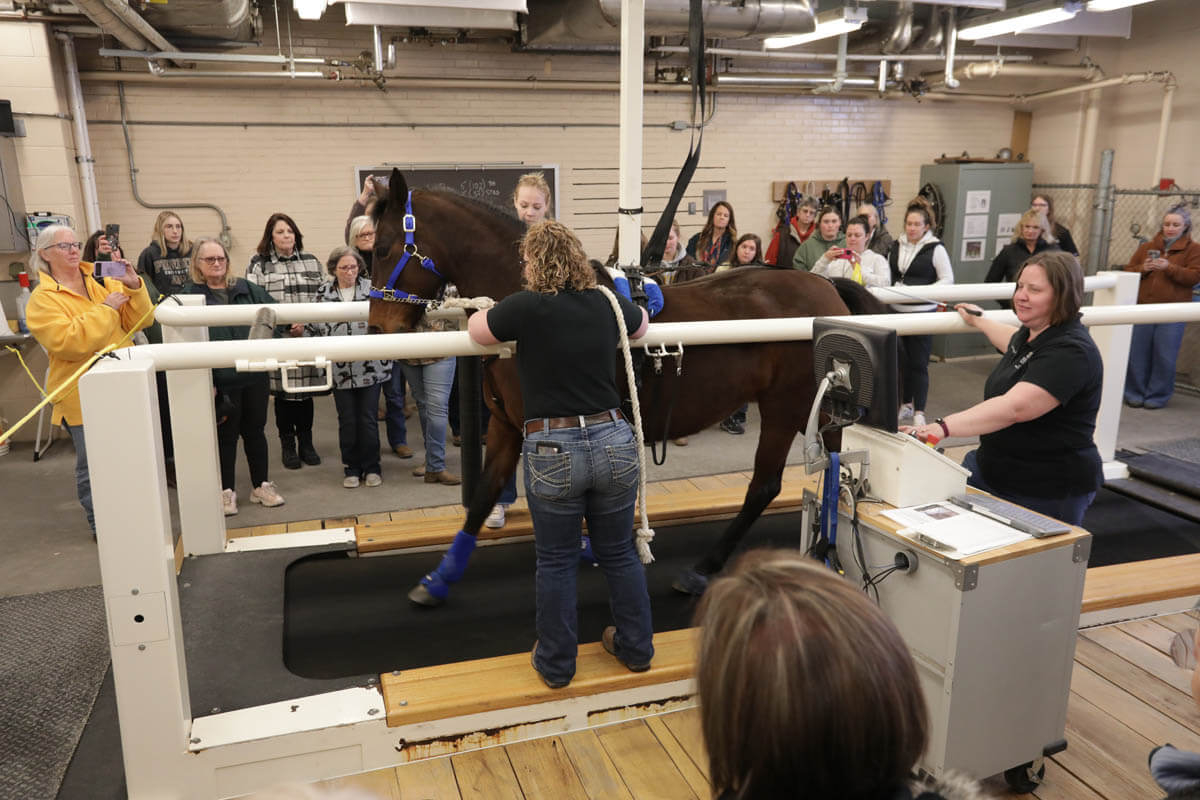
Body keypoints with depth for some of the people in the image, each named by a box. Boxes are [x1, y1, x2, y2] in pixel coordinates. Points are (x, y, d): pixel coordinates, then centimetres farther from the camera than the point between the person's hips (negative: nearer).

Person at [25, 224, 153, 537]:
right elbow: (67, 343, -21)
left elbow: (138, 322, 2)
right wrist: (106, 308, -21)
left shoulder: (104, 282, 7)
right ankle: (100, 523, 23)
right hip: (83, 395, -5)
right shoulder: (43, 299, -7)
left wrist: (134, 287, -13)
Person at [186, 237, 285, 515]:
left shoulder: (247, 289, 7)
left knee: (255, 429, 14)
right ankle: (227, 490, 23)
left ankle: (261, 485, 28)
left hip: (255, 374, 3)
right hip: (221, 379, -3)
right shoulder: (192, 297, -3)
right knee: (226, 434, 9)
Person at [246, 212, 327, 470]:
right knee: (283, 393, 4)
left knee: (306, 390, 7)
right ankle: (288, 446, 18)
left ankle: (306, 443, 21)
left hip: (308, 339, 2)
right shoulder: (258, 263, 3)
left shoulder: (311, 262, 12)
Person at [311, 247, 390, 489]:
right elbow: (315, 327, 7)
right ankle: (351, 469, 21)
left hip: (370, 366, -1)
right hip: (340, 369, 1)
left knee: (369, 419, 4)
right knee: (347, 421, 8)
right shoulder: (323, 293, 5)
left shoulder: (371, 288, 2)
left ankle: (371, 468, 19)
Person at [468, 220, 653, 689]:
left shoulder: (525, 307, -10)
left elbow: (475, 331, 8)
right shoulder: (608, 304, 3)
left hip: (552, 450, -3)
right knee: (619, 553, 20)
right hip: (613, 441, 4)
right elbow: (642, 325, 26)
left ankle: (556, 665, 28)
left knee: (556, 563, 13)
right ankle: (637, 649, 35)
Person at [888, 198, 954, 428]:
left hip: (923, 312, -5)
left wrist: (921, 292, -17)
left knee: (918, 362, -6)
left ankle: (919, 411, 0)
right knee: (902, 359, 14)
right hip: (897, 311, 5)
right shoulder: (895, 246, 9)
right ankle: (906, 404, 28)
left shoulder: (935, 249, -6)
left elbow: (947, 279, -5)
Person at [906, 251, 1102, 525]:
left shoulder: (1070, 351, -23)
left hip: (1044, 493, -8)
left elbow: (1013, 408, -37)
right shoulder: (1029, 335, 7)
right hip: (990, 469, 8)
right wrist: (978, 321, 48)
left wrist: (941, 428, -47)